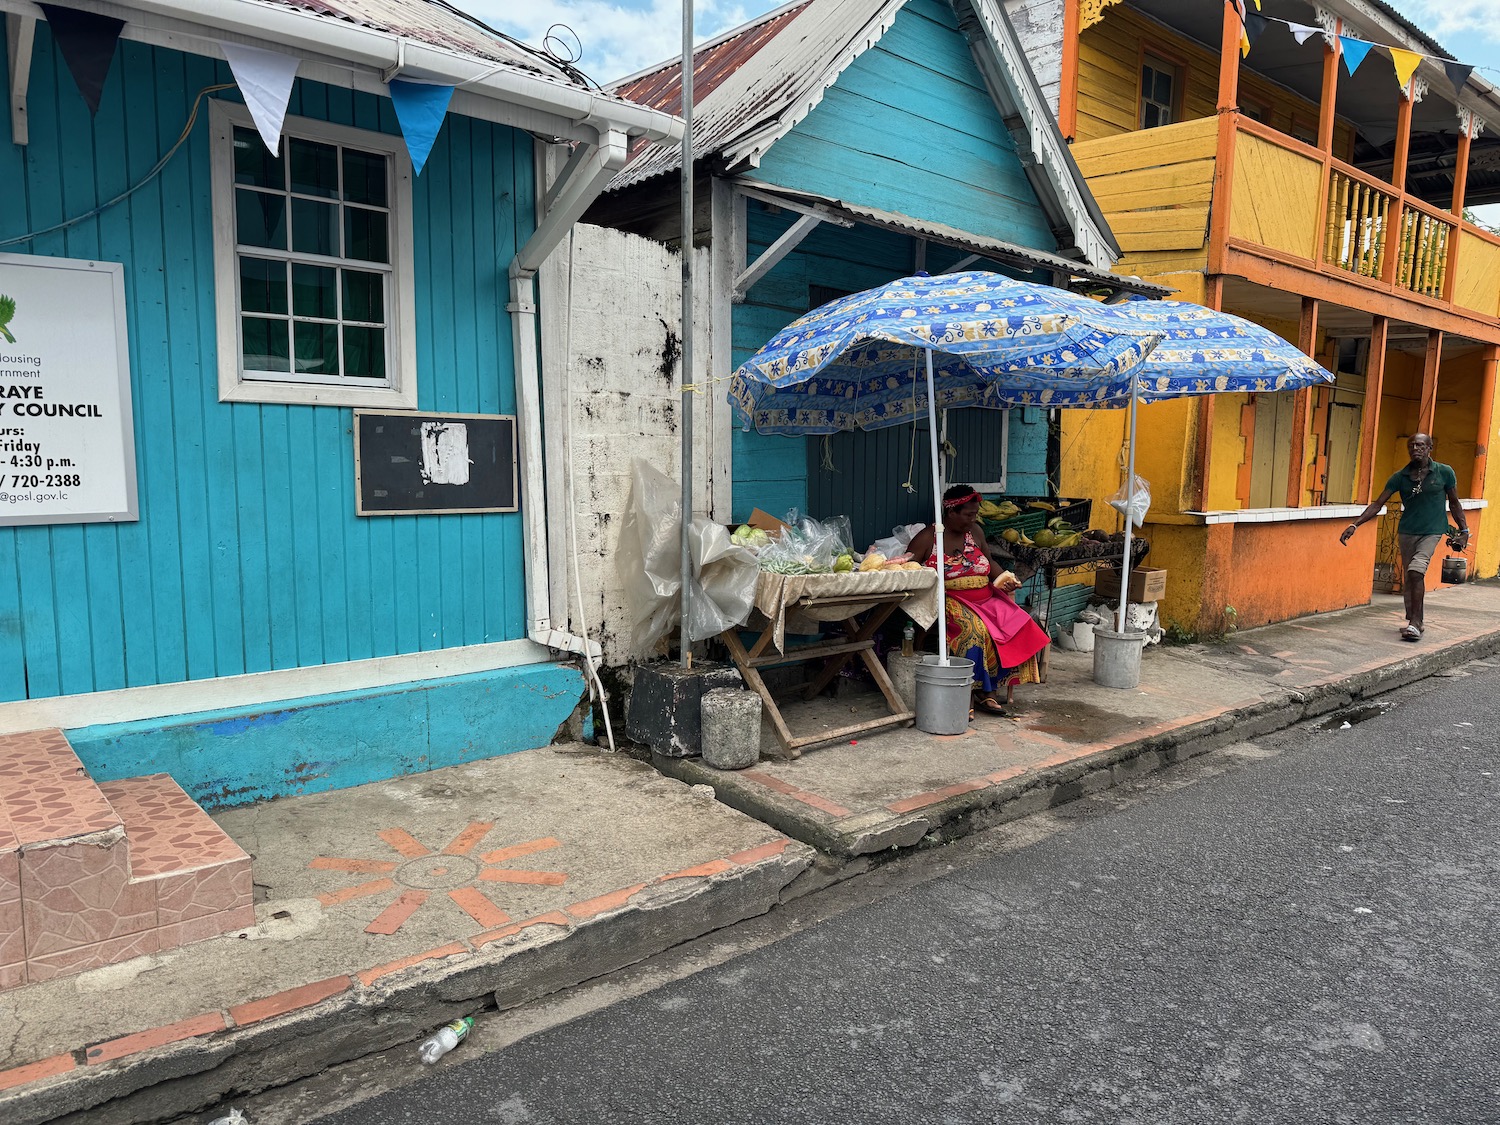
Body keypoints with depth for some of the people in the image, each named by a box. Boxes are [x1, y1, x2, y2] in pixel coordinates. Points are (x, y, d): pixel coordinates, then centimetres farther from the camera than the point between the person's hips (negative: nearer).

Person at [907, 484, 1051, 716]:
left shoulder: (975, 532, 15)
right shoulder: (928, 537, -2)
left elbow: (989, 560, 26)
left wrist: (1006, 578, 8)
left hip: (985, 599, 6)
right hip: (950, 600, -6)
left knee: (1019, 625, -18)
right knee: (975, 630, -35)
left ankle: (992, 689, -14)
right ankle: (983, 691, -22)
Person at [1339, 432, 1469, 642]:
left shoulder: (1444, 472, -2)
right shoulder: (1401, 477, 1)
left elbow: (1454, 503, 9)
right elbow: (1377, 505, -1)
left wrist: (1464, 531, 7)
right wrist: (1354, 525, -11)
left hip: (1432, 532, -3)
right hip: (1406, 532, 3)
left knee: (1416, 571, -21)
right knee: (1409, 578, 8)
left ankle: (1415, 622, -18)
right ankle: (1415, 621, 21)